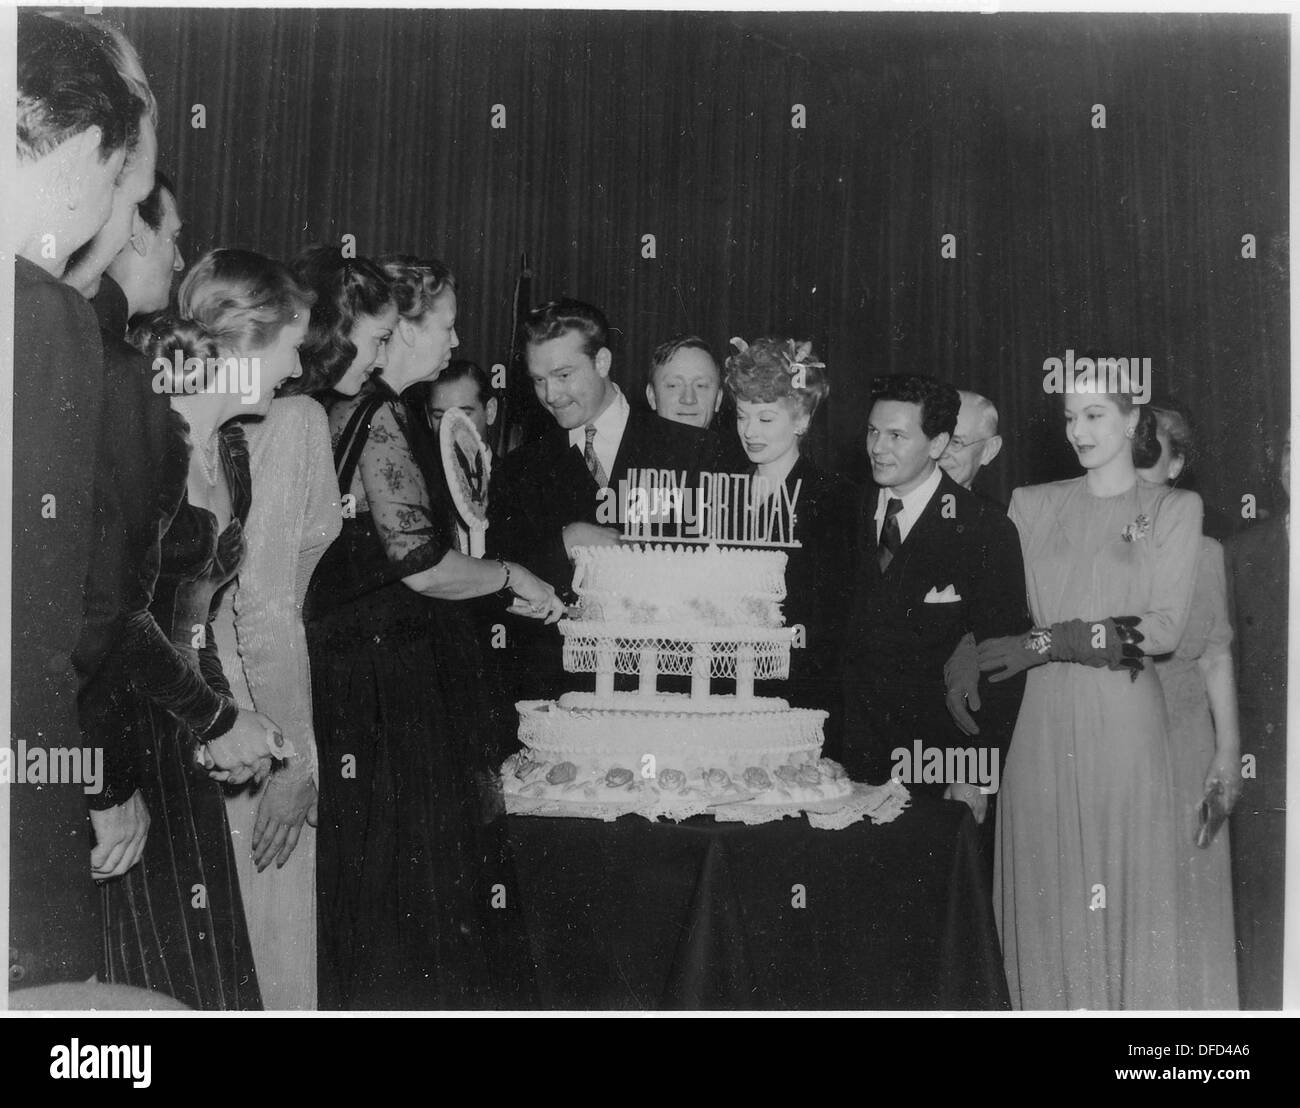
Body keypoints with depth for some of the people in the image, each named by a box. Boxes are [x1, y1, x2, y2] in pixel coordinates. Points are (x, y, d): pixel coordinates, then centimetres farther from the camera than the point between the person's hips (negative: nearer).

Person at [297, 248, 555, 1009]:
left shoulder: (343, 410, 12)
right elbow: (420, 564, -19)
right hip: (393, 682, -9)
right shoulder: (381, 417, -16)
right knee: (410, 872, 1)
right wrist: (512, 576, -5)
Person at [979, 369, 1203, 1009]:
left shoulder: (1175, 508, 6)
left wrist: (1049, 642, -12)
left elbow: (1166, 627, -5)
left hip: (1123, 718, -1)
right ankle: (1049, 1003, 18)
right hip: (1042, 721, 2)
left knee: (1124, 889, 3)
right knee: (1046, 891, 4)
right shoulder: (1031, 505, 11)